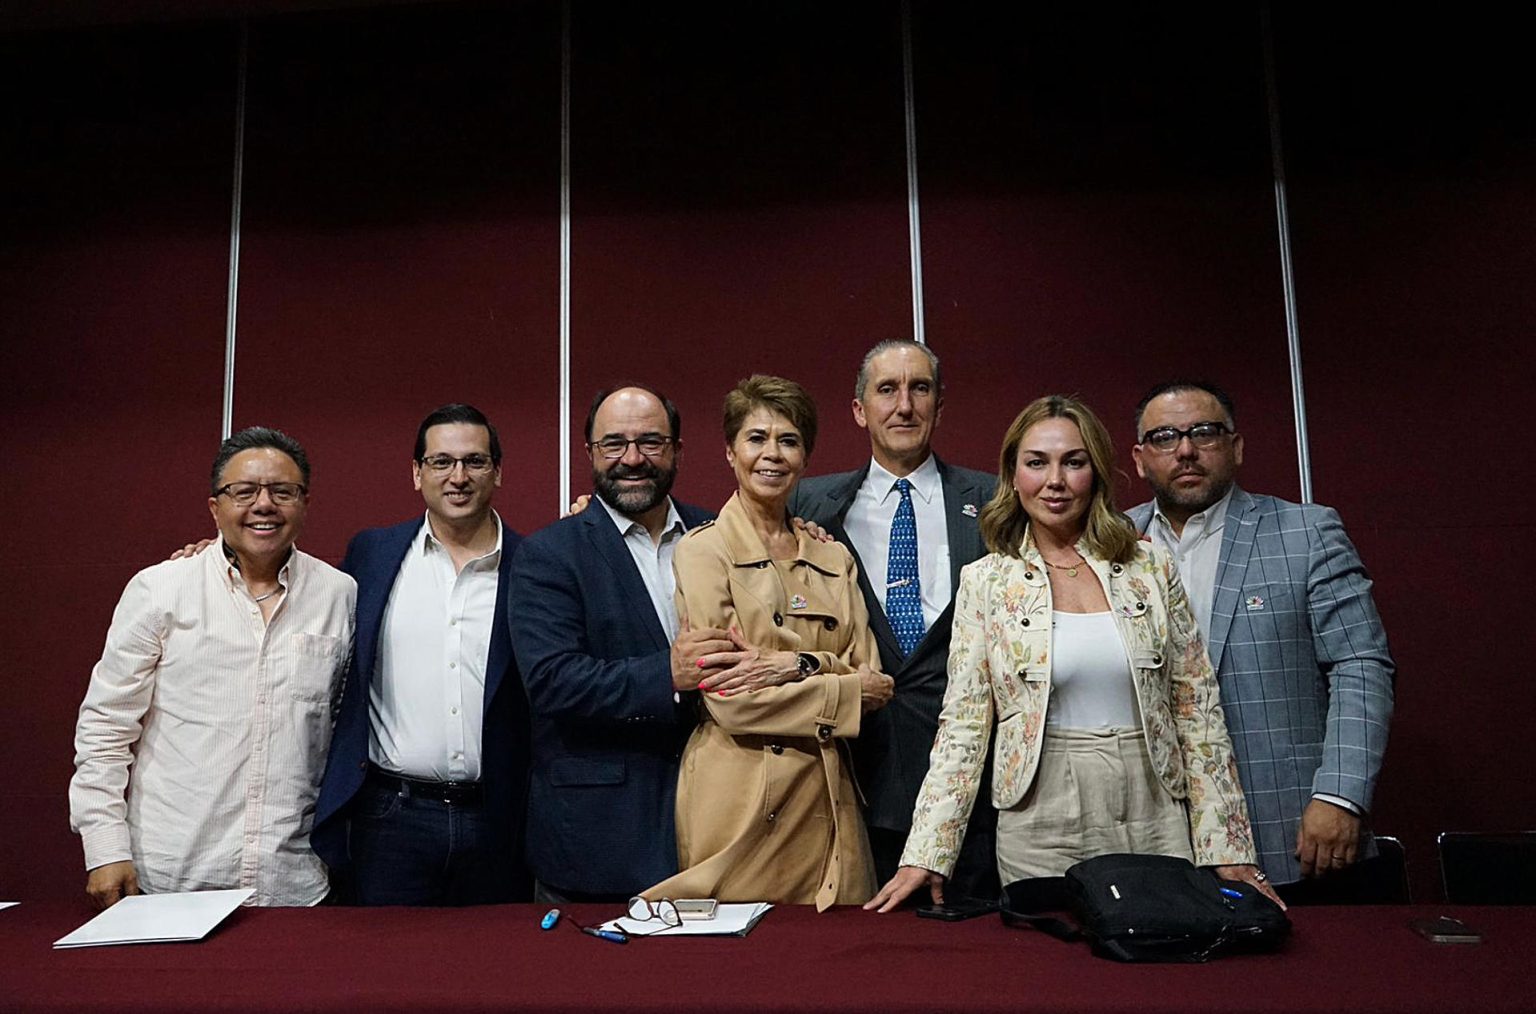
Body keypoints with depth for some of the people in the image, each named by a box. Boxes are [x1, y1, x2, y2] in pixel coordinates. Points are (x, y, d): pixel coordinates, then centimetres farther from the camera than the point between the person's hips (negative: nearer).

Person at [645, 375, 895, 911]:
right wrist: (845, 688, -6)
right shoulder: (703, 550, -4)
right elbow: (727, 699, -11)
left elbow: (869, 676, 4)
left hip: (823, 799, 4)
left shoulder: (834, 559, 12)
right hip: (737, 801, -4)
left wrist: (802, 666, -14)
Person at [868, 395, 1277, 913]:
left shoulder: (1151, 568, 3)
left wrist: (1228, 850, 2)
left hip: (1156, 822, 2)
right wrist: (925, 856, -8)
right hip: (1040, 830, -1)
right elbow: (962, 726, -2)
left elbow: (1197, 710, 5)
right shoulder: (984, 582, 0)